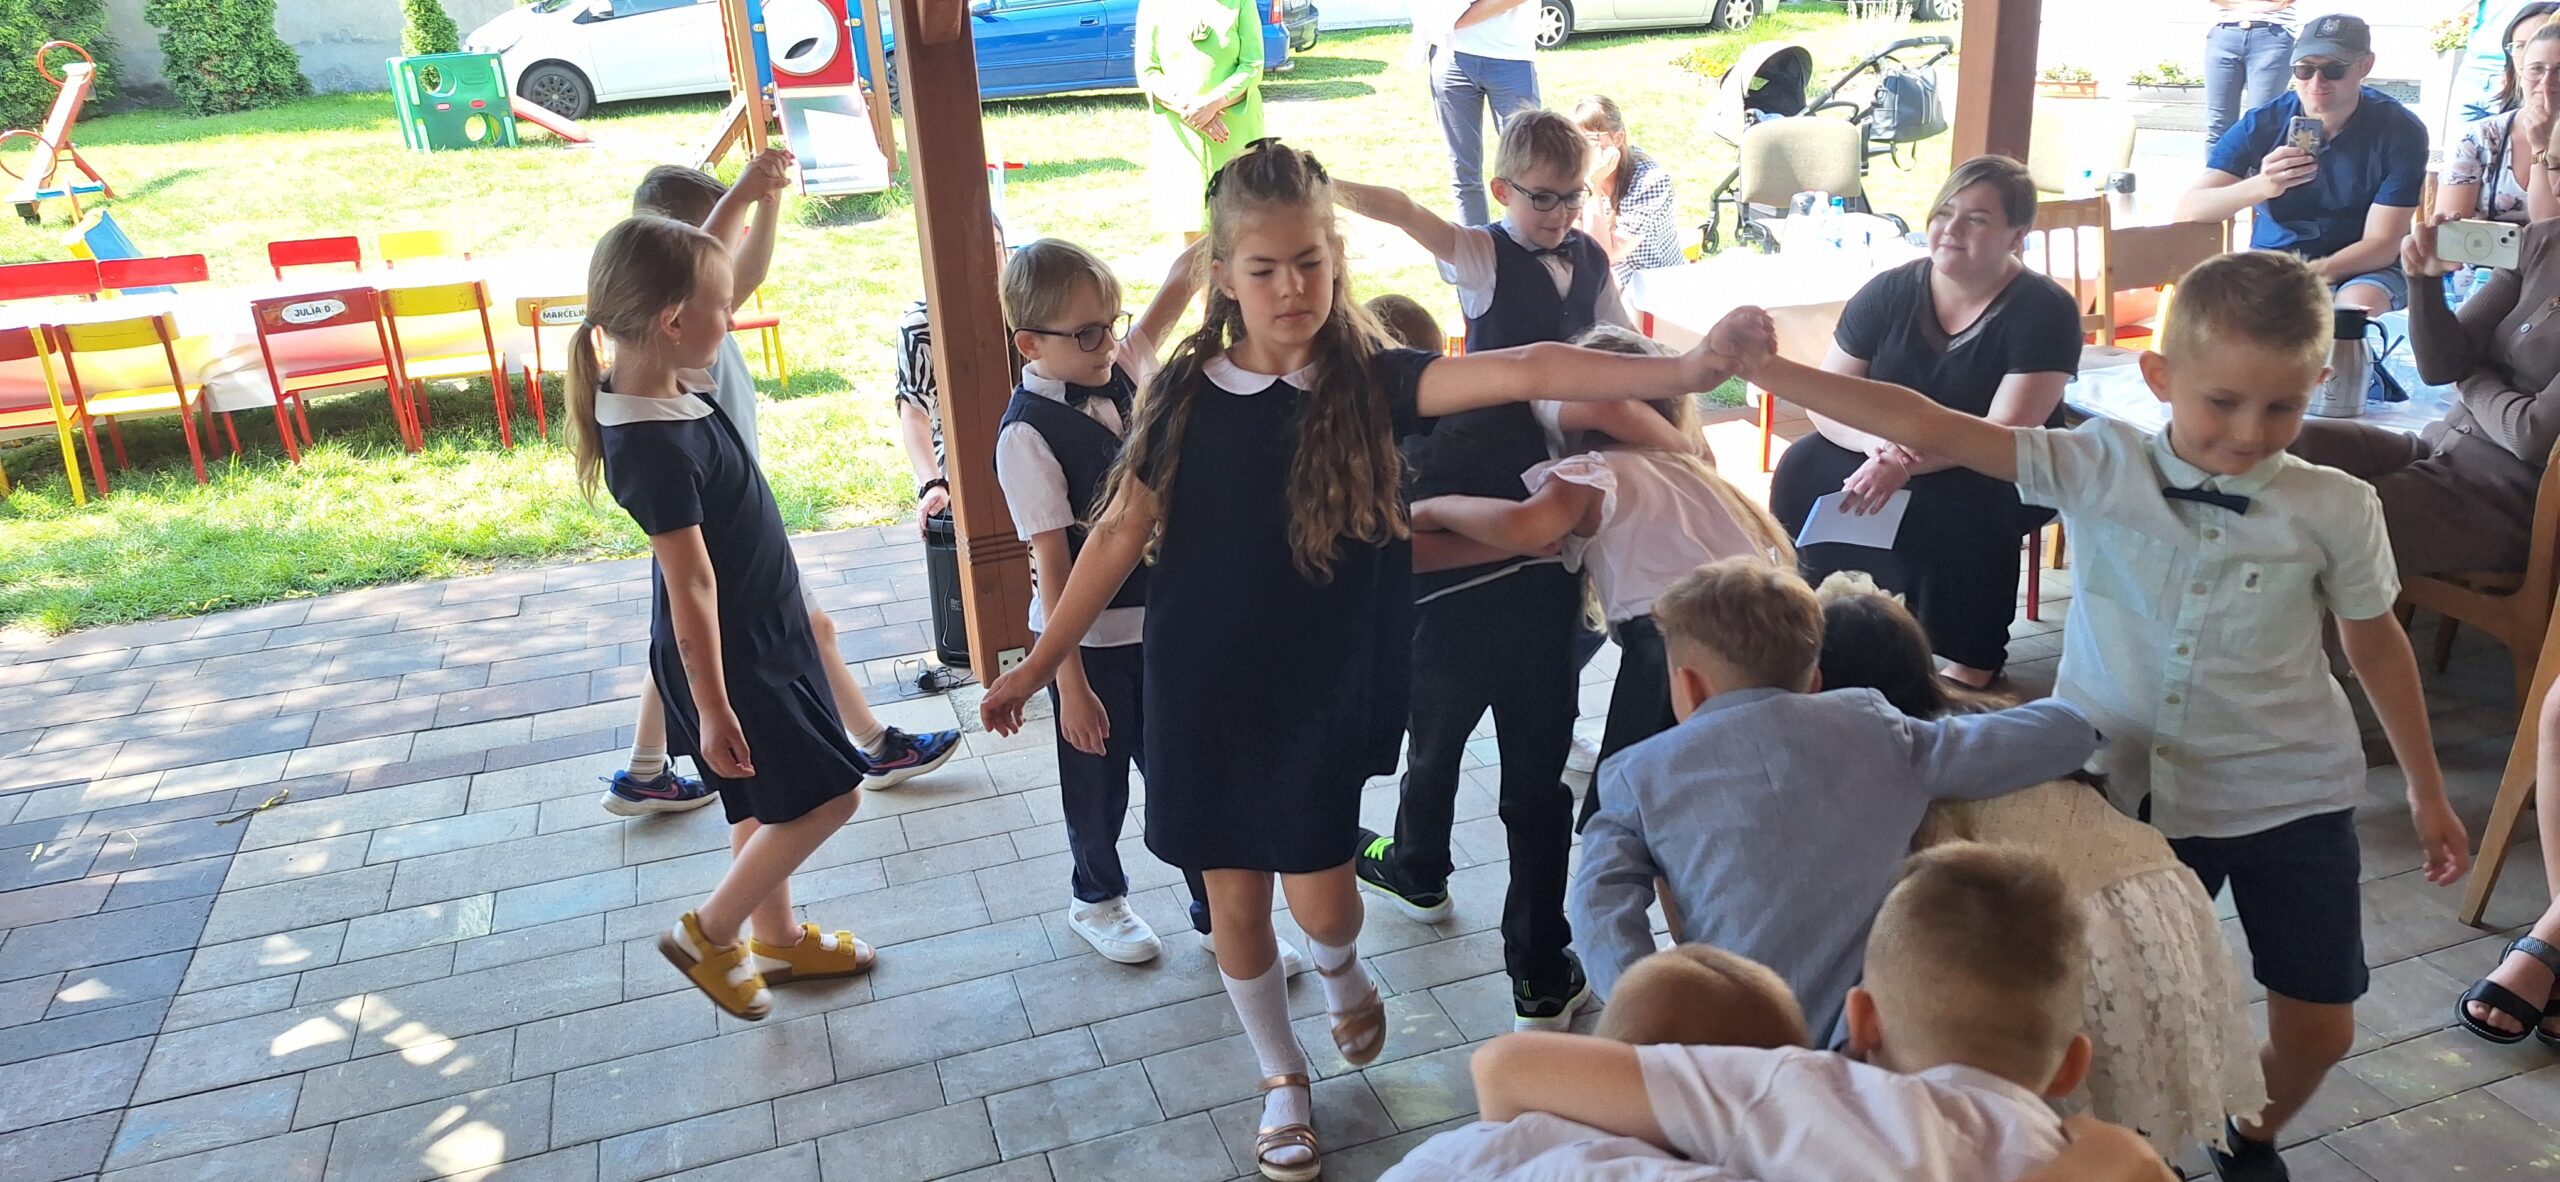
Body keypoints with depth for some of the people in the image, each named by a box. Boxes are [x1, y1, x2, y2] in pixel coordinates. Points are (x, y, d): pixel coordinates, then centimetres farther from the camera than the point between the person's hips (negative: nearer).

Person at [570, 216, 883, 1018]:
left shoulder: (665, 392, -6)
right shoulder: (657, 447, -33)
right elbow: (690, 586, -28)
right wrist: (712, 708, -23)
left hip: (761, 635, 10)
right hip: (729, 657, -10)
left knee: (768, 801, 24)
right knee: (826, 797, 2)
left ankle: (776, 938, 44)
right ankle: (709, 933, 19)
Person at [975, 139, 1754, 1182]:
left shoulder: (1368, 383, -10)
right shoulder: (1187, 393, -4)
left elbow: (1518, 371, -24)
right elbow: (1121, 534, 2)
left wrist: (1684, 371, -35)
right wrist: (1036, 666, 5)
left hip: (1322, 695, -2)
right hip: (1199, 693, 2)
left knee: (1319, 898, 0)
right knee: (1234, 901, 10)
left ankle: (1343, 978, 38)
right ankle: (1283, 1079, 35)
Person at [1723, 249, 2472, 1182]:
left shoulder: (2335, 509, -10)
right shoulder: (2098, 469, -15)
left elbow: (2376, 646, 5)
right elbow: (1926, 426, -21)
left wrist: (2429, 792, 13)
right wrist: (1764, 368, -28)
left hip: (2292, 799, 1)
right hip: (2132, 793, -1)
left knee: (2317, 1029, 10)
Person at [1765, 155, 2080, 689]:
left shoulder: (2045, 311, -14)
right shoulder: (1889, 293, -4)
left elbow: (2005, 434, -24)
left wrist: (1905, 463, -39)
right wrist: (1876, 441, -30)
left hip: (2004, 476, -3)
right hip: (1890, 457, 4)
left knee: (1961, 504, -37)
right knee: (1805, 468, -23)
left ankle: (1975, 663, -19)